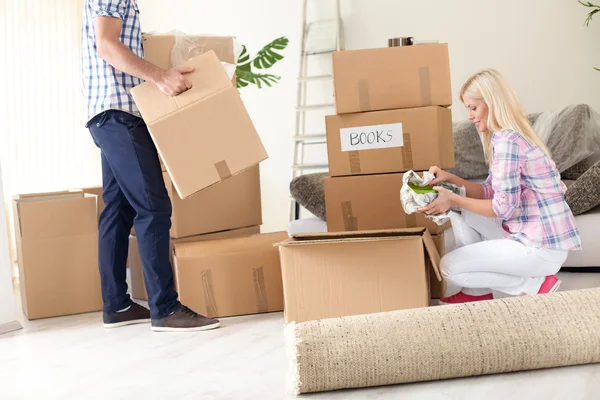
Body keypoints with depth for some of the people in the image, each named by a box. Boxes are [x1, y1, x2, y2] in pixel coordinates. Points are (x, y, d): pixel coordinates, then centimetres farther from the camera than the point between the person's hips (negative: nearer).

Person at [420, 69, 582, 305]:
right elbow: (491, 193, 12)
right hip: (531, 233, 10)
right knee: (460, 214, 15)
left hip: (542, 247, -10)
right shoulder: (512, 136, 12)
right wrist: (451, 179, 3)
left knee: (449, 267, -6)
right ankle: (476, 291, 15)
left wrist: (453, 200, -13)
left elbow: (503, 207, -20)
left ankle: (536, 285, -1)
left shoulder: (507, 141, -19)